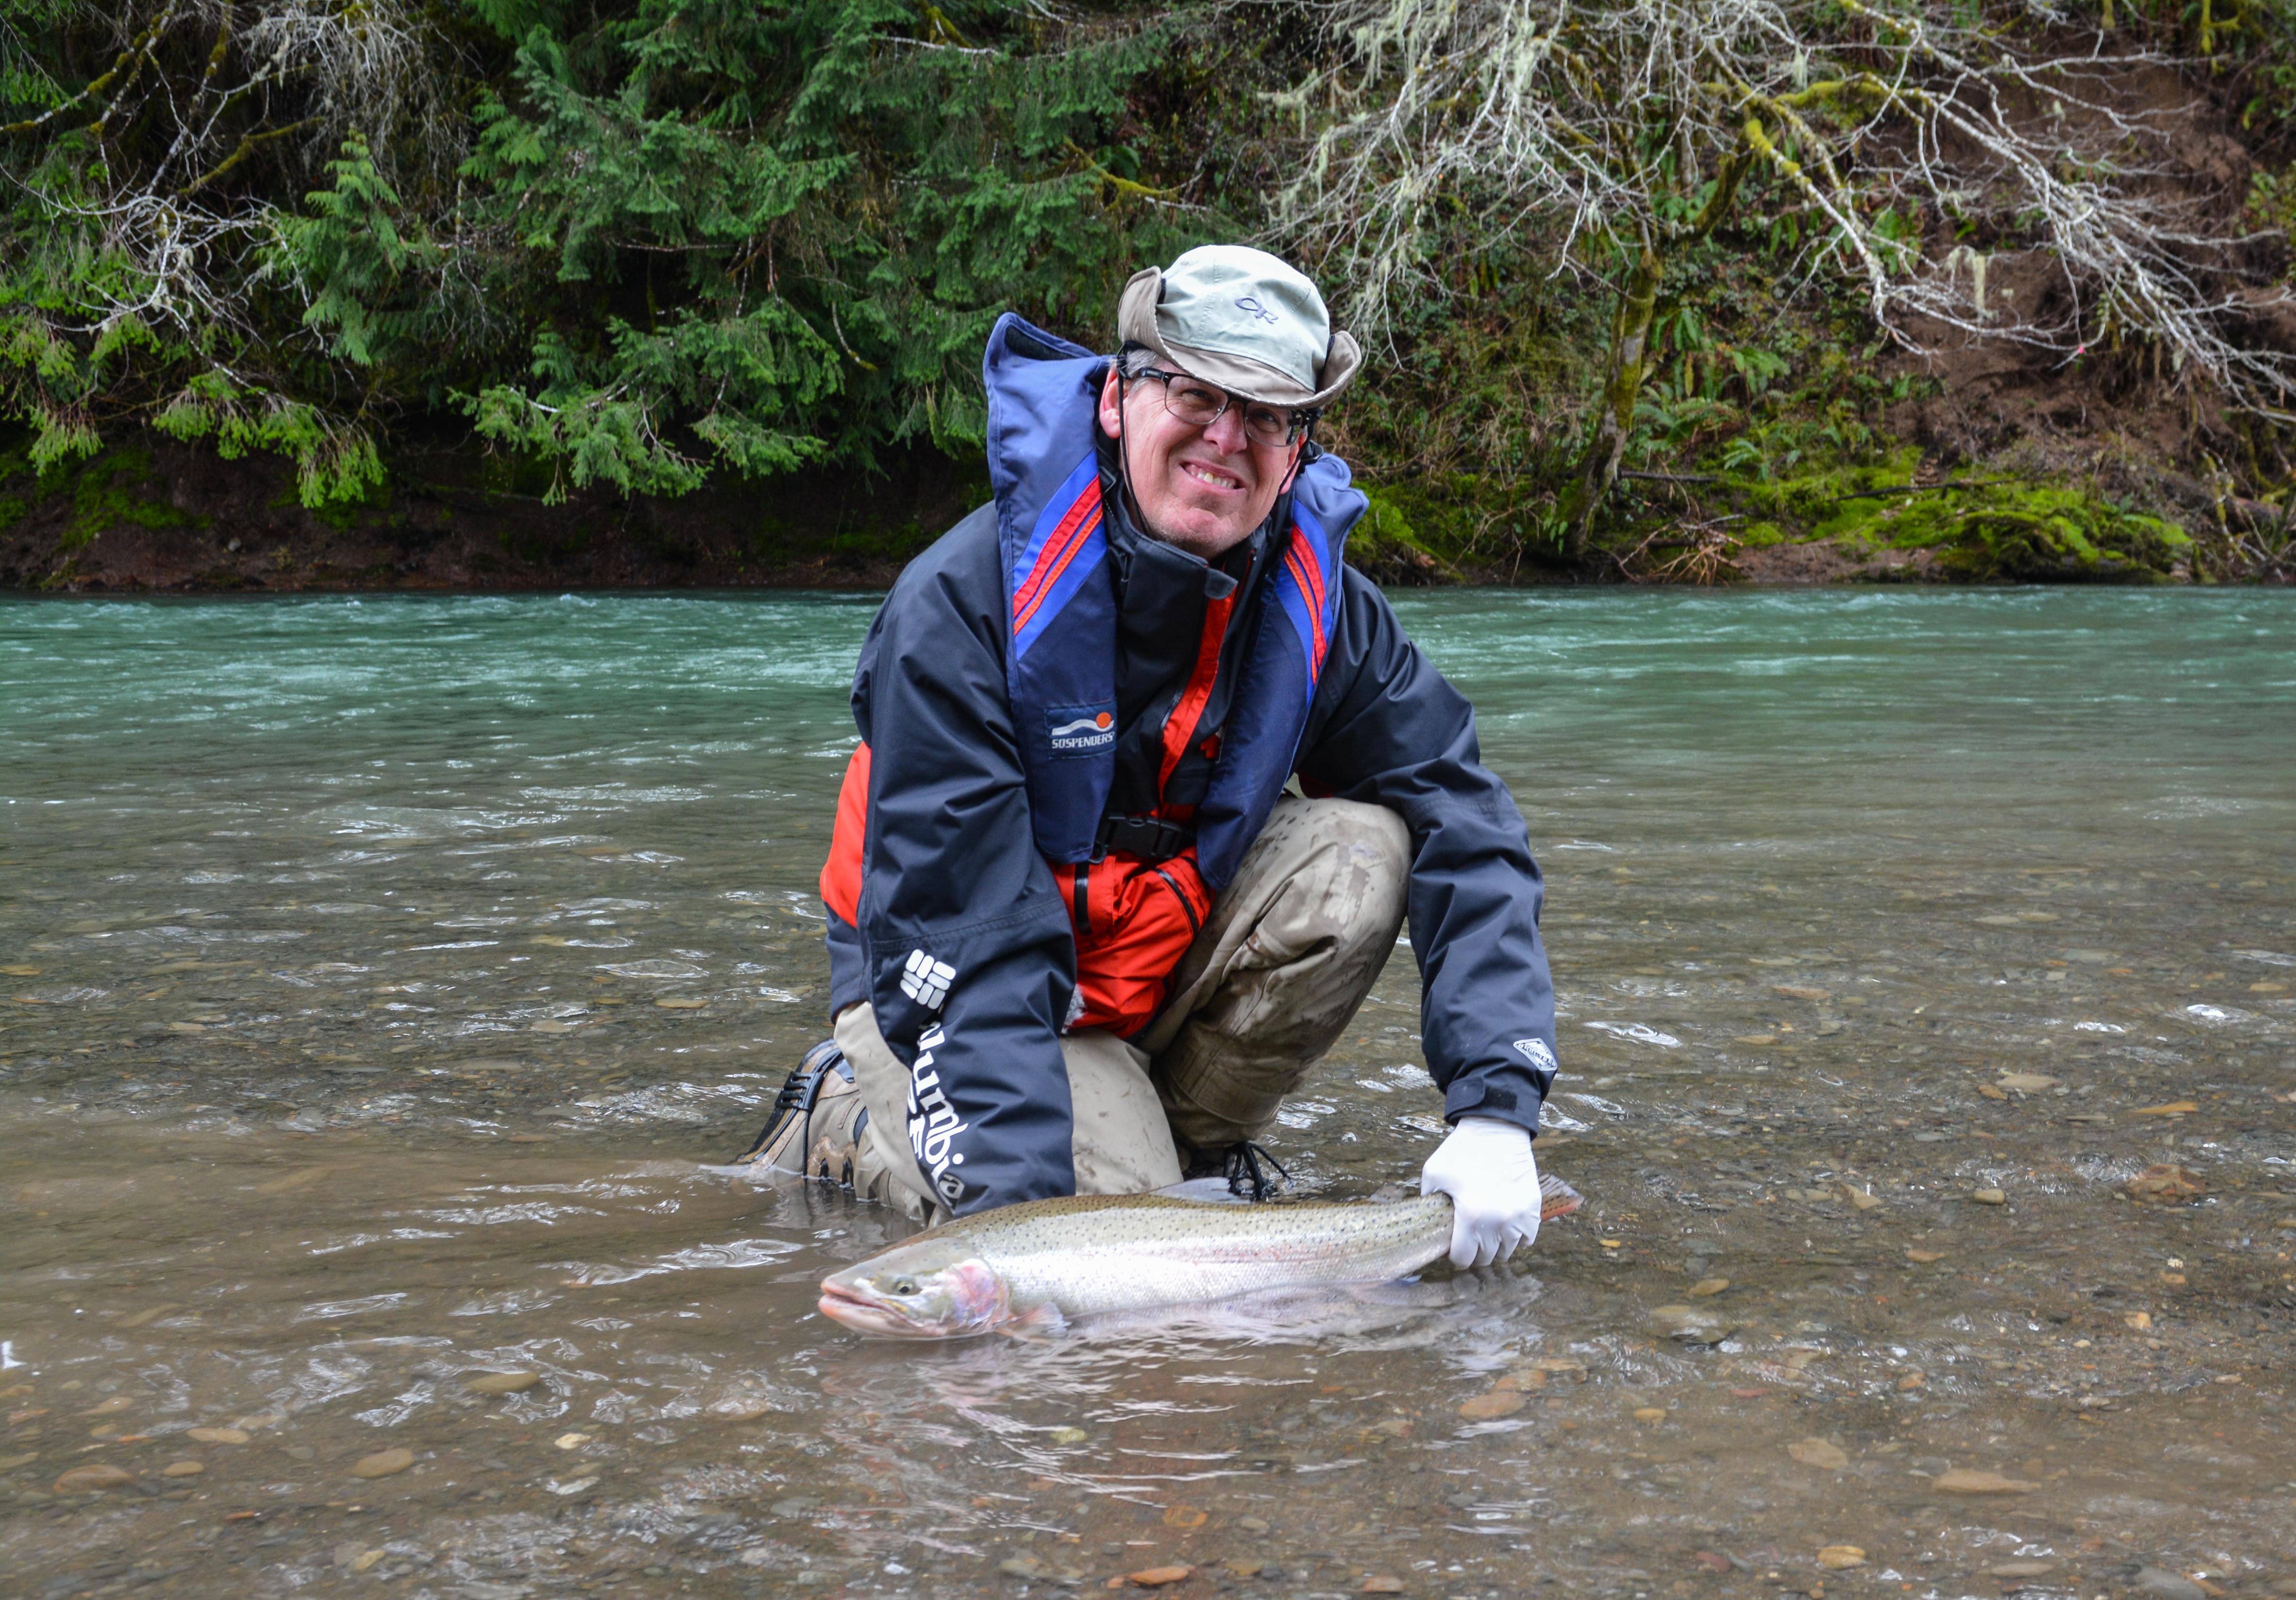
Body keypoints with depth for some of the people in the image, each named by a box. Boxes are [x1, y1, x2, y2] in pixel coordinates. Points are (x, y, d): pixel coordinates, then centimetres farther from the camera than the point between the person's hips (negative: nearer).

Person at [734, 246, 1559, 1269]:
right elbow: (959, 936, -29)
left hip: (1162, 955, 5)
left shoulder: (1321, 606, -11)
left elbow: (1468, 837, -15)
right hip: (951, 985, -4)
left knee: (1361, 853, -19)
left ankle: (1193, 1138, -1)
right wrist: (1018, 1201, -38)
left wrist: (1496, 1110, -29)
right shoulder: (959, 603, -26)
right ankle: (845, 1113, 4)